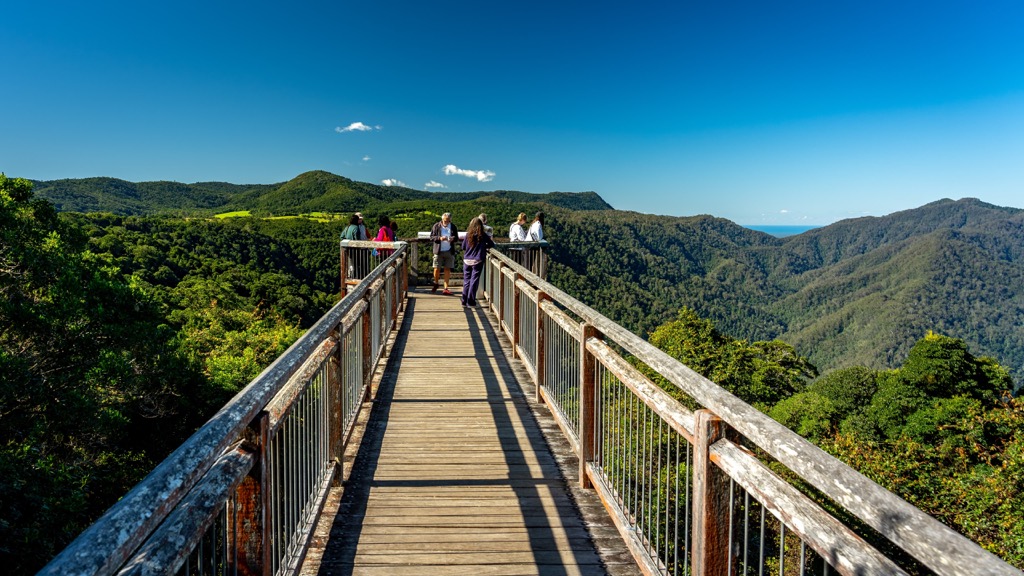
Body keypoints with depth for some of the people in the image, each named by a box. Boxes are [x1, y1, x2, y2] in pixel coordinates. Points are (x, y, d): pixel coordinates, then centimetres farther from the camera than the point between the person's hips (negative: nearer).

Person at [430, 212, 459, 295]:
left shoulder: (453, 227, 4)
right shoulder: (436, 226, 0)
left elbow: (456, 238, 9)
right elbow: (431, 237, -1)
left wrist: (453, 239, -14)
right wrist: (439, 238, -18)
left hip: (449, 251, 1)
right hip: (438, 251, -1)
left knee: (447, 269, 2)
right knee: (437, 269, -1)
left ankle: (446, 288, 7)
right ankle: (436, 284, 26)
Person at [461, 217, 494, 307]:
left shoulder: (468, 235, 0)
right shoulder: (483, 235, -5)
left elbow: (463, 247, 7)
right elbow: (492, 244, 4)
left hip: (467, 261, 3)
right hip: (477, 261, -3)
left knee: (467, 280, 12)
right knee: (474, 281, 2)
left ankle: (464, 300, 14)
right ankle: (470, 301, 2)